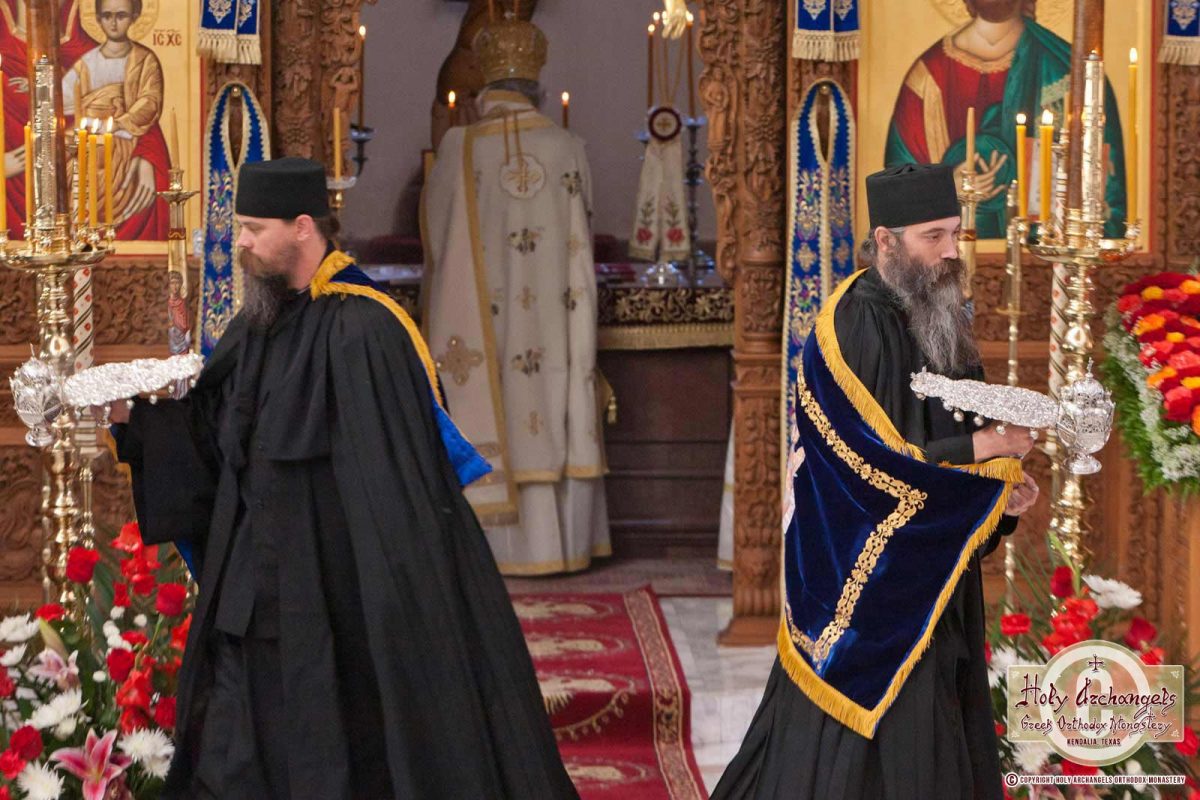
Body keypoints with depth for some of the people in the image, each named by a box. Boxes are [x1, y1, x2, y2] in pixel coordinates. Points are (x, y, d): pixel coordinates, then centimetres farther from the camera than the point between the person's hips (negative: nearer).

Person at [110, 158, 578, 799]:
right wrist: (130, 415, 0)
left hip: (338, 596, -8)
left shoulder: (361, 330, -16)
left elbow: (389, 476, -19)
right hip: (259, 595, 8)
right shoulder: (262, 323, 9)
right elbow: (204, 431, 13)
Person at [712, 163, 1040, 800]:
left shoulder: (934, 318, 9)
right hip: (872, 587, -8)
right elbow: (863, 464, -22)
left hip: (932, 579, 8)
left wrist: (1001, 491, -2)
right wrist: (981, 448, -19)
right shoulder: (854, 328, -18)